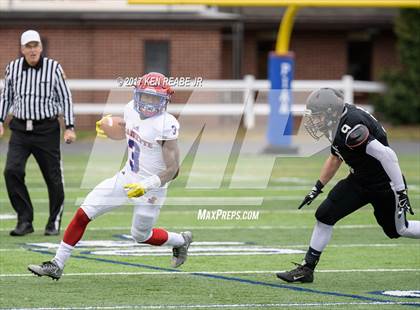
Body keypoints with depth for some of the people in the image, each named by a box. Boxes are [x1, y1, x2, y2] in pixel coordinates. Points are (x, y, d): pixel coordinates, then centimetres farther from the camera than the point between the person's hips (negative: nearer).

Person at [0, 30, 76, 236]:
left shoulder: (54, 68, -3)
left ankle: (54, 222, 21)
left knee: (53, 176, 2)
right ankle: (25, 221, -6)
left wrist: (69, 127, -5)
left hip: (47, 129, -2)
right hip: (20, 130, 2)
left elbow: (65, 98, 1)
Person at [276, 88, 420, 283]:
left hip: (385, 185, -9)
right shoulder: (339, 124, -1)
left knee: (397, 230, 11)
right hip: (359, 180, 9)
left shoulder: (350, 128, -31)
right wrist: (318, 188, 17)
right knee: (325, 215, 0)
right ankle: (307, 268, 7)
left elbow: (386, 155, -33)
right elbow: (335, 158, 17)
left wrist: (401, 191, -31)